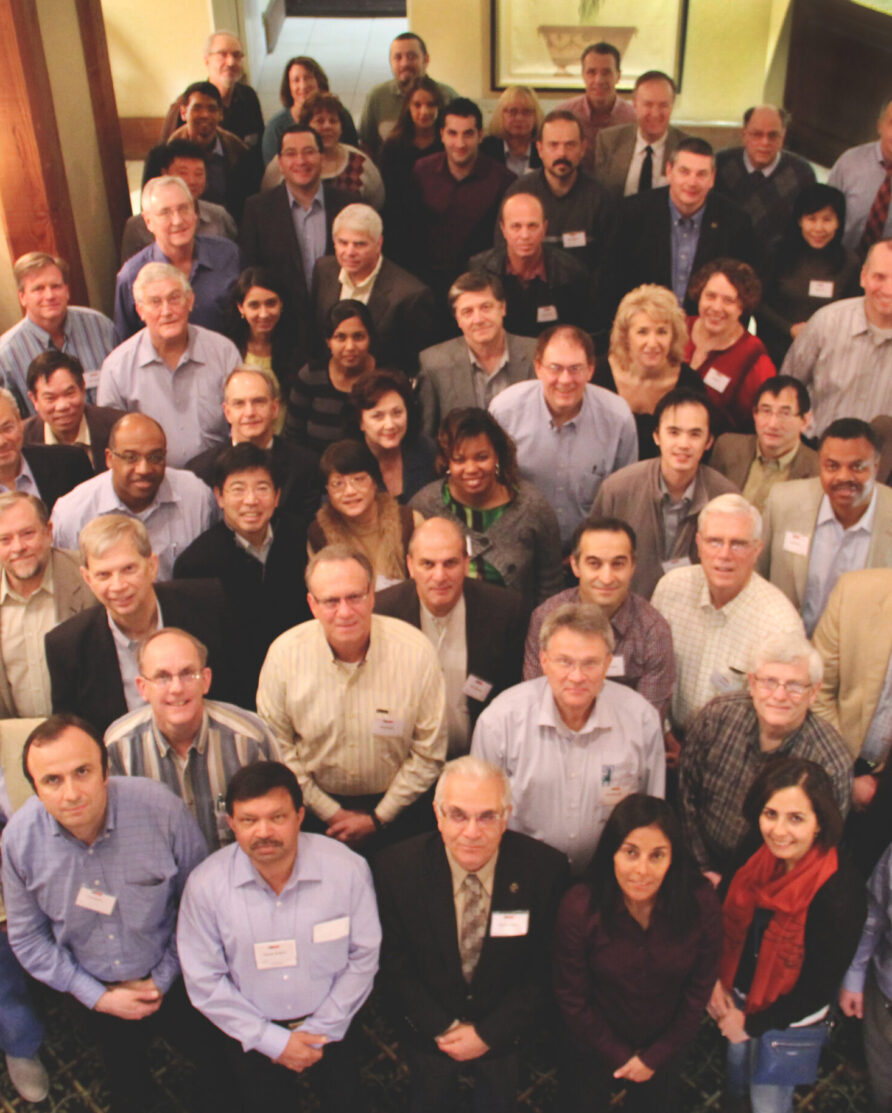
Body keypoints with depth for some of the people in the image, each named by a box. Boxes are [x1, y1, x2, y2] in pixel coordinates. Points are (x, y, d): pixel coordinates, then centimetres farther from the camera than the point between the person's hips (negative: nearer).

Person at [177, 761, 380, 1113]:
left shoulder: (347, 869, -20)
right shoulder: (205, 884, -19)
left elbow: (363, 957, -9)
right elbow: (204, 982, -12)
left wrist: (319, 1031, -9)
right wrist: (273, 1041, -13)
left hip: (329, 1024, 1)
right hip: (252, 1036, 0)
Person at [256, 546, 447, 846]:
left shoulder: (416, 651, -15)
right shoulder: (284, 654, -12)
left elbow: (428, 753, -5)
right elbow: (276, 746, -1)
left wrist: (378, 818, -4)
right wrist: (329, 813, -2)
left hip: (393, 805, -1)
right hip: (315, 807, 1)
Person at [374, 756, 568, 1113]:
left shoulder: (545, 868, -24)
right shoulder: (396, 867, -23)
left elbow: (544, 967, -12)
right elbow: (395, 966, -11)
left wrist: (490, 1033, -14)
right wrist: (444, 1028, -14)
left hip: (504, 1029, 0)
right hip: (428, 1029, 0)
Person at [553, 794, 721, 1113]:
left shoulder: (700, 904, -24)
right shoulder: (579, 908, -29)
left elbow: (699, 990, -10)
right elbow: (571, 999, -15)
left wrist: (656, 1057, -5)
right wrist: (619, 1057, -9)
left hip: (663, 1048, 1)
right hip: (594, 1048, -1)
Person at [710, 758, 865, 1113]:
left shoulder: (839, 891, -33)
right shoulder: (758, 853, -17)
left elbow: (820, 986, -22)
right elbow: (731, 920, 1)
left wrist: (751, 1024, -13)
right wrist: (715, 979, -8)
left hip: (787, 1019, -5)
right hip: (738, 996, 5)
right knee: (736, 1068, 30)